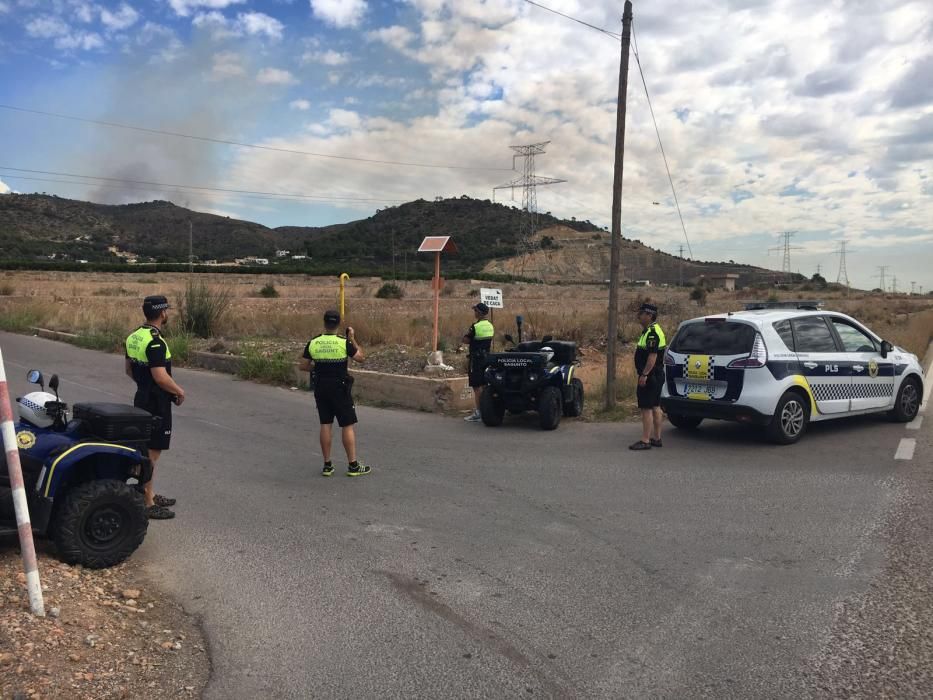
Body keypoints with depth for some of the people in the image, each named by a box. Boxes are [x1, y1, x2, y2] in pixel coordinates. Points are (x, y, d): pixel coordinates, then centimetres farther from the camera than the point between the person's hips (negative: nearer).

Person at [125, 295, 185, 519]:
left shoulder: (133, 337, 8)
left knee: (147, 450, 18)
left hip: (142, 399, 10)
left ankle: (150, 494, 30)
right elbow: (161, 377, -25)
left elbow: (129, 370, 16)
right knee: (152, 452, -4)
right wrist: (179, 391, -11)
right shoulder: (155, 342, -22)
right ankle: (147, 504, 3)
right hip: (156, 403, -10)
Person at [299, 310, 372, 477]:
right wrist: (353, 339, 4)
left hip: (320, 388, 4)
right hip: (340, 388, -4)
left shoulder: (313, 343, -3)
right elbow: (360, 357, -3)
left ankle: (327, 465, 14)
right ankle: (353, 465, 6)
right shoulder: (344, 342, -14)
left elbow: (304, 366, 2)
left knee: (325, 424, 10)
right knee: (348, 425, 3)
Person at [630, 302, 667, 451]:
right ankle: (657, 438, 21)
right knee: (655, 407, 14)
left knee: (646, 408, -9)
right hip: (656, 376, 11)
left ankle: (645, 441, -7)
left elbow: (653, 356, -25)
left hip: (650, 376, -11)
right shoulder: (652, 331, 16)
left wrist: (644, 374, -25)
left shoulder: (652, 333, -18)